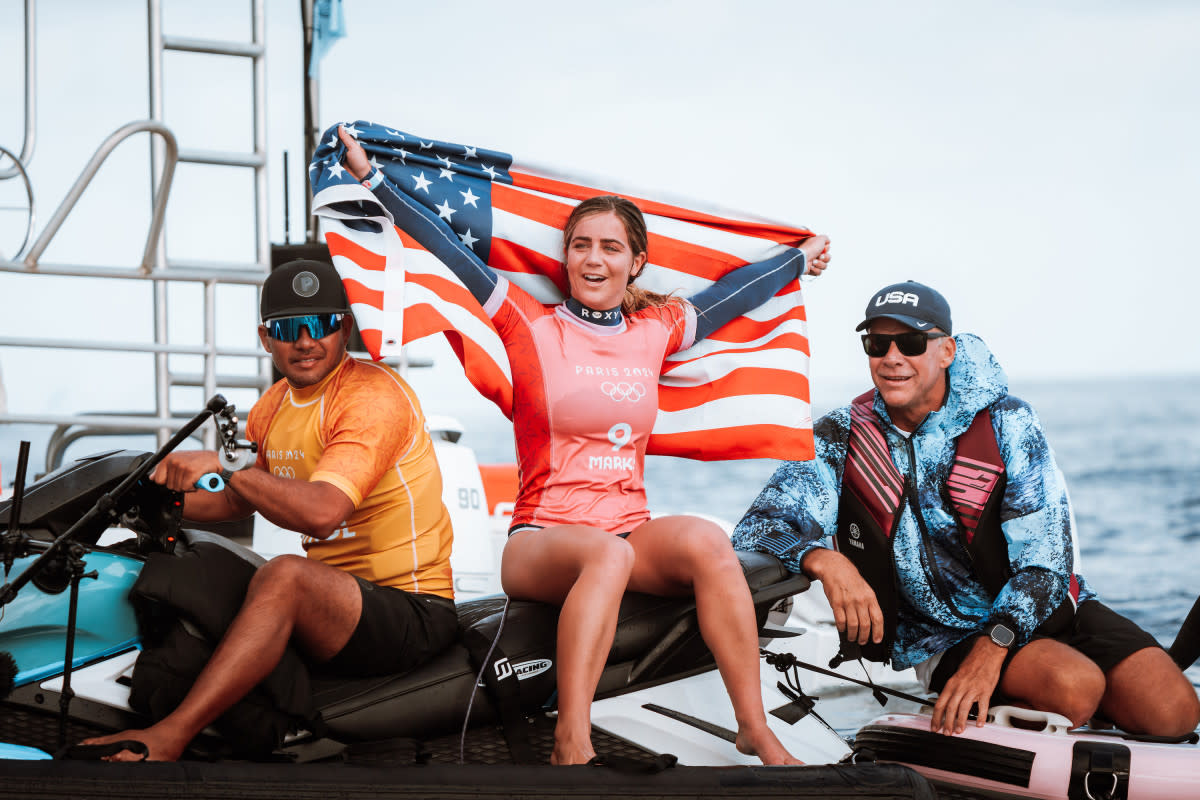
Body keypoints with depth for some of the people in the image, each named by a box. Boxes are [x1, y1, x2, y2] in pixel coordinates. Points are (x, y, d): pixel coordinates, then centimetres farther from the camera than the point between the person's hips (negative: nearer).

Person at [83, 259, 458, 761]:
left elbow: (321, 512, -31)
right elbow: (234, 502, 29)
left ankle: (166, 738, -36)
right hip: (338, 598, 9)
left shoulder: (373, 395, -15)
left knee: (285, 576, -34)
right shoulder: (275, 406, 13)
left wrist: (225, 468, -29)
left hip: (413, 610, -9)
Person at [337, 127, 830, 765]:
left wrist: (799, 259, 42)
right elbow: (449, 251, 0)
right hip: (541, 539, -4)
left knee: (707, 542, -28)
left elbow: (734, 292, 29)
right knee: (606, 555, -38)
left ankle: (755, 730, -26)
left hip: (631, 534, 4)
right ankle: (571, 746, -43)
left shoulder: (653, 333, 15)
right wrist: (372, 179, -3)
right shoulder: (531, 328, 4)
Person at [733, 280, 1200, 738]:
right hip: (941, 635, -2)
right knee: (1073, 687, -31)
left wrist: (991, 651, -28)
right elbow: (757, 528, -14)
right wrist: (826, 560, -36)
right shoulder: (842, 440, -5)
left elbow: (1045, 558, -13)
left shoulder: (1006, 423, -7)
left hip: (1036, 611, 2)